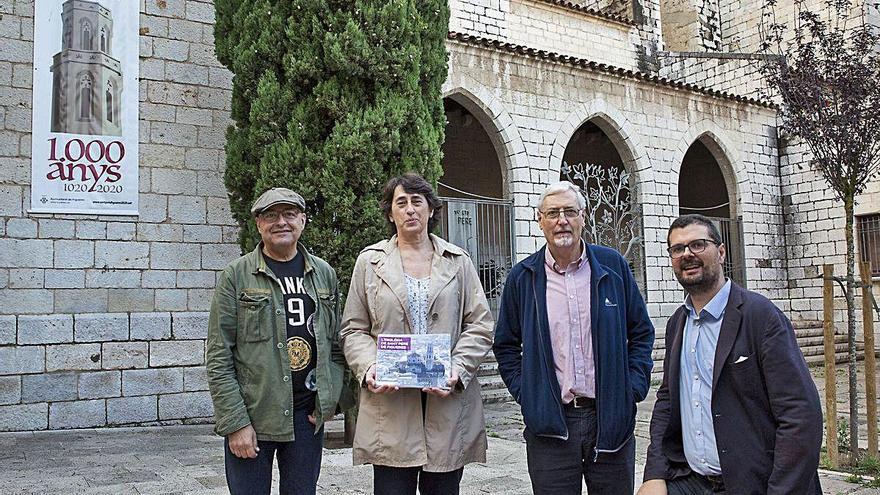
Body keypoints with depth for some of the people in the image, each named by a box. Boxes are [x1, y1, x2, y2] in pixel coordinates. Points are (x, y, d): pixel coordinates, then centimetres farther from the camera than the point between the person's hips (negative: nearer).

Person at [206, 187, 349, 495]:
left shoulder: (324, 274, 7)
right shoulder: (236, 275, -3)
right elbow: (218, 357, -6)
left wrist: (330, 400, 0)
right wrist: (235, 423, -11)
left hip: (309, 416, 3)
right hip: (251, 417, -3)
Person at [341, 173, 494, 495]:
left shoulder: (458, 262, 11)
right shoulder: (370, 261, 10)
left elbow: (480, 326, 6)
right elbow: (353, 329, 9)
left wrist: (457, 370, -9)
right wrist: (369, 368, -10)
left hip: (447, 401, 1)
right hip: (389, 402, -1)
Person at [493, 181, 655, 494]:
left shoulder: (612, 266, 3)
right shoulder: (523, 277, 3)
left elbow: (641, 332, 10)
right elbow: (505, 345, 11)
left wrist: (634, 387, 1)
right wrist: (524, 392, 0)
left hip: (611, 417, 1)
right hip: (550, 421, 0)